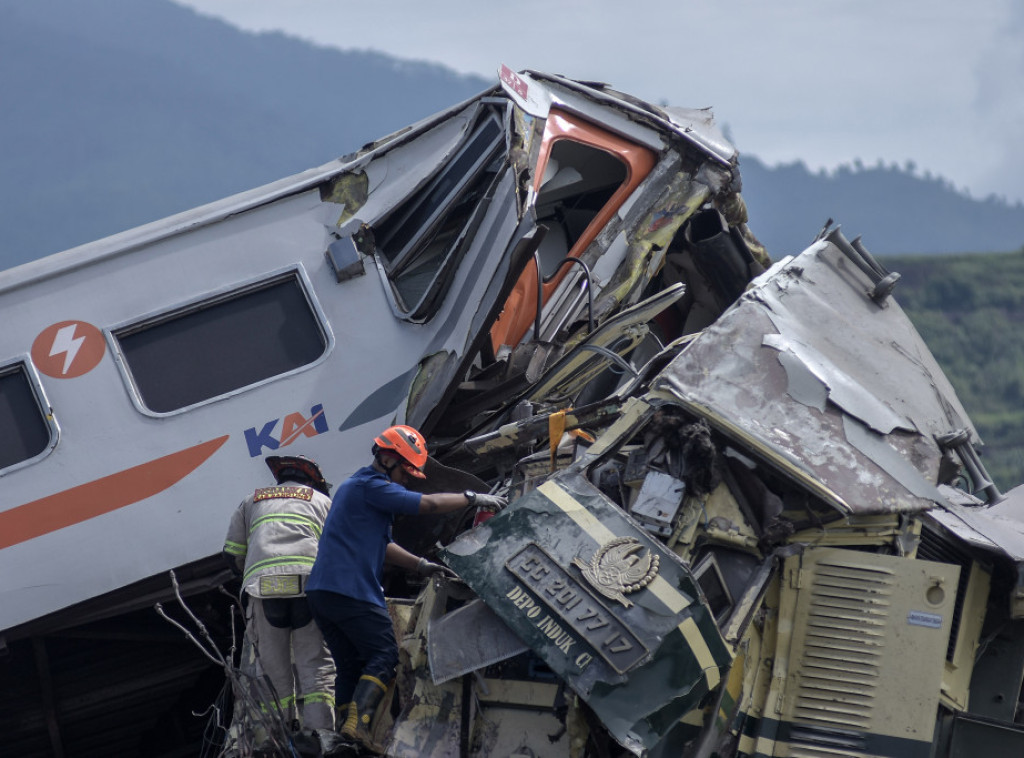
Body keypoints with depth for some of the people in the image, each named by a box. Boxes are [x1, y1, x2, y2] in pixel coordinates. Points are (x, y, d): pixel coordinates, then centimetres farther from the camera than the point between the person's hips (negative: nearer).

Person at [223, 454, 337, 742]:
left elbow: (232, 553, 24)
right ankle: (318, 731, -16)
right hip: (309, 582, -1)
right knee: (316, 665, -2)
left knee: (271, 667, 5)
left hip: (261, 586, 1)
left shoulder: (251, 501, 31)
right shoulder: (322, 501, 27)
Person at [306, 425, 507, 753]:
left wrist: (420, 565, 20)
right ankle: (357, 722, -21)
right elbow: (430, 504, -13)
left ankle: (347, 729, 7)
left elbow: (380, 545, 29)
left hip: (321, 590, 10)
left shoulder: (356, 487, 25)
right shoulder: (371, 486, -8)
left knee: (350, 667, 11)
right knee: (383, 656, -7)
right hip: (352, 590, -10)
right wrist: (474, 498, -2)